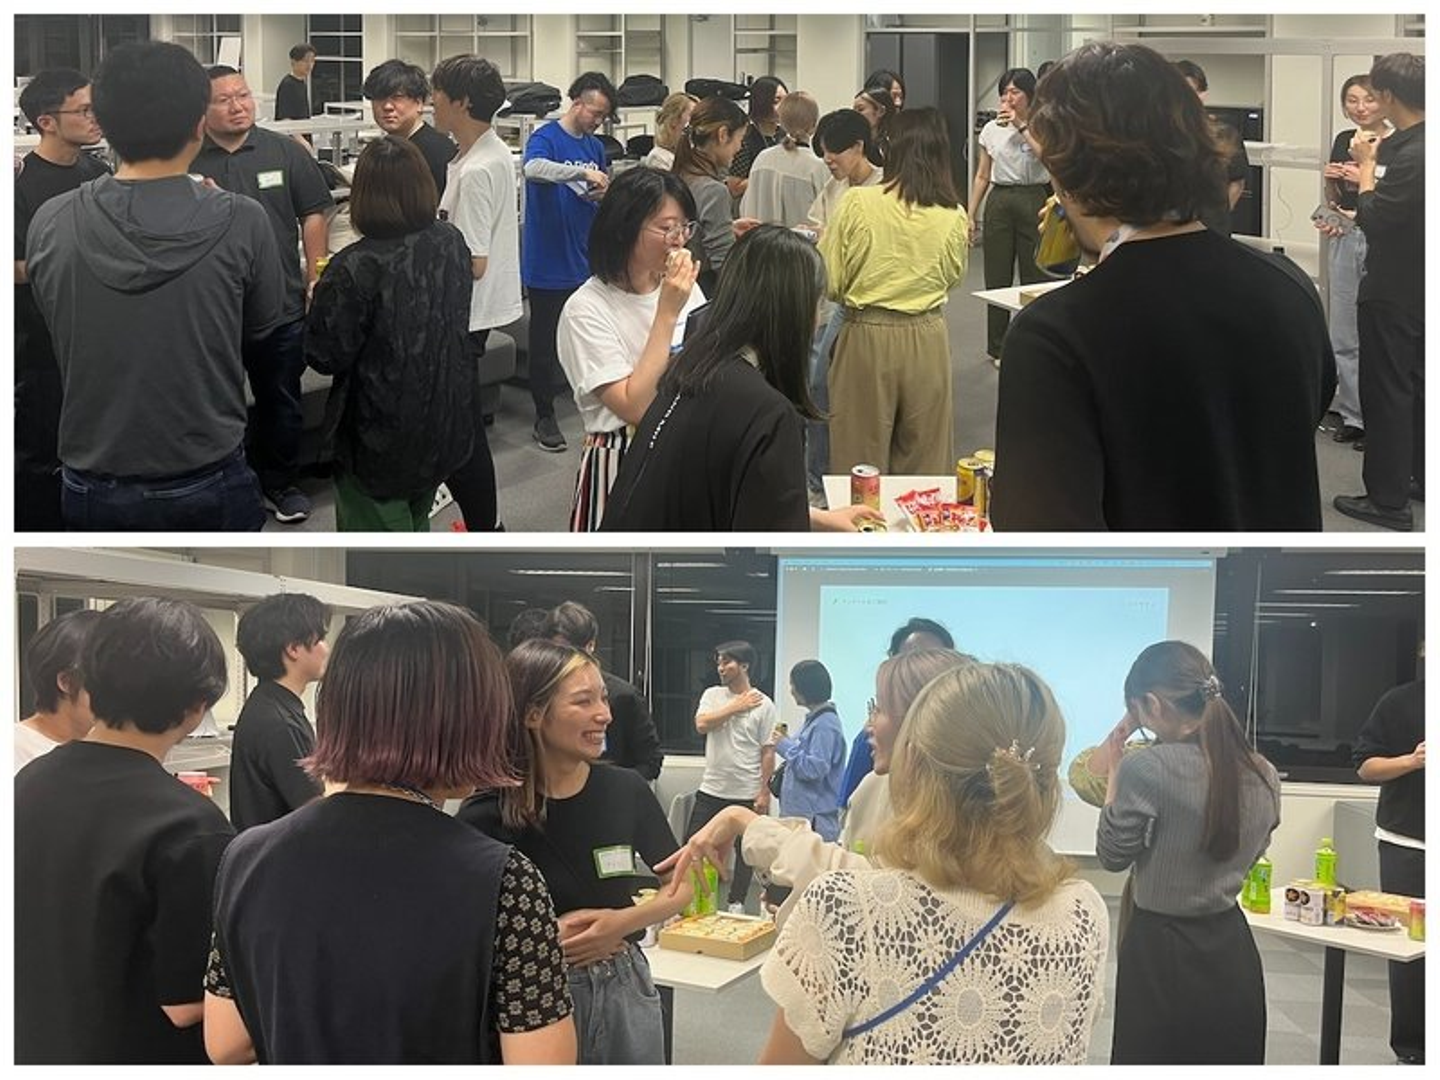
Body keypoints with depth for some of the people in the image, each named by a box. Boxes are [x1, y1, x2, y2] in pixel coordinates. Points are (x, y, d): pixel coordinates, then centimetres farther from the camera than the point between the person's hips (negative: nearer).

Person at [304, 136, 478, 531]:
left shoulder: (355, 269, -25)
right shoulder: (452, 243, -5)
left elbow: (325, 357, -19)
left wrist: (319, 298, 0)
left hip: (382, 440, -6)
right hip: (446, 427, 6)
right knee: (415, 525, 28)